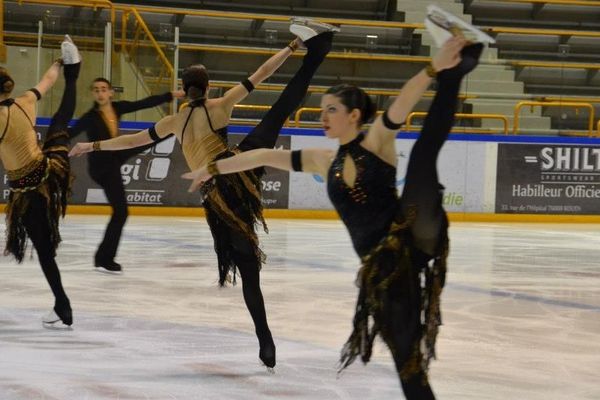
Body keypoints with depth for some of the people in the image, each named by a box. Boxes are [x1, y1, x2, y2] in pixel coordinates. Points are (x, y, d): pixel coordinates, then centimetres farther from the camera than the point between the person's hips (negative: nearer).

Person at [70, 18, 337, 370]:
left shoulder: (176, 121, 19)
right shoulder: (220, 106, 11)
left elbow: (133, 140, 25)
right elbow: (259, 76, 11)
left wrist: (93, 146, 35)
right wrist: (290, 48, 16)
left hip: (216, 198, 3)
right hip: (237, 169, -3)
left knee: (248, 269, 6)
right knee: (284, 105, -6)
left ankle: (266, 343, 1)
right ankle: (314, 46, -20)